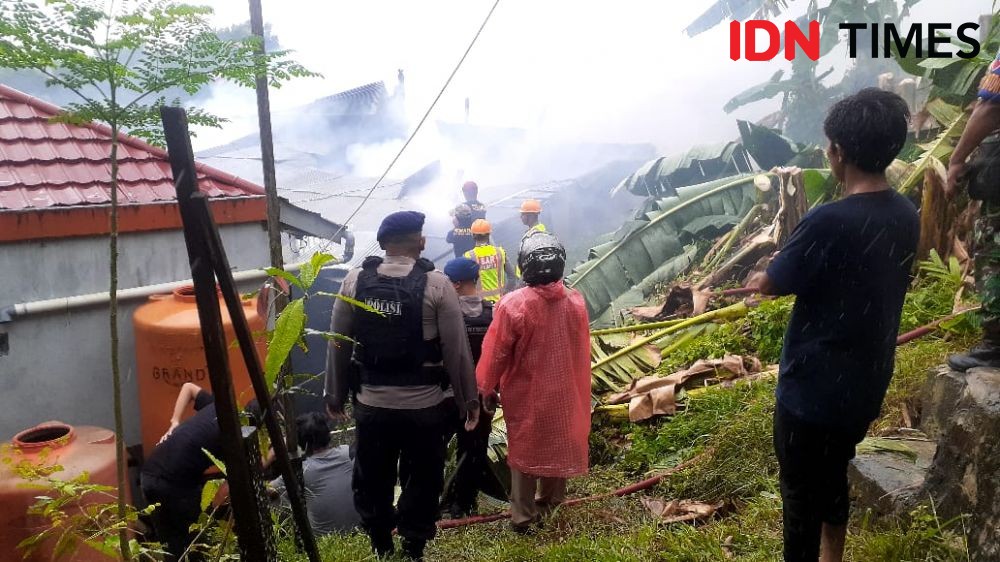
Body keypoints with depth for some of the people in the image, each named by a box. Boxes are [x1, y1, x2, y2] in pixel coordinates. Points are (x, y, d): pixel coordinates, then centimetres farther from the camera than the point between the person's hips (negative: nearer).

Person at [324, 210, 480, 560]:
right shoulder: (436, 284, -10)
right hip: (424, 405, -2)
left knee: (372, 481, 19)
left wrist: (334, 394, 14)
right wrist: (469, 399, 3)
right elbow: (457, 349, -9)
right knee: (421, 482, 15)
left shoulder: (355, 280, -2)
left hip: (371, 404, 3)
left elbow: (338, 344, 2)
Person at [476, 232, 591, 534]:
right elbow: (582, 352, 4)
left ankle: (524, 517, 18)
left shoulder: (513, 304, -21)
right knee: (558, 447, 20)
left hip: (525, 395, -3)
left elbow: (496, 352, -13)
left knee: (524, 451, 11)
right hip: (564, 393, 4)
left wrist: (487, 388, -1)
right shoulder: (576, 302, -8)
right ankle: (550, 504, 37)